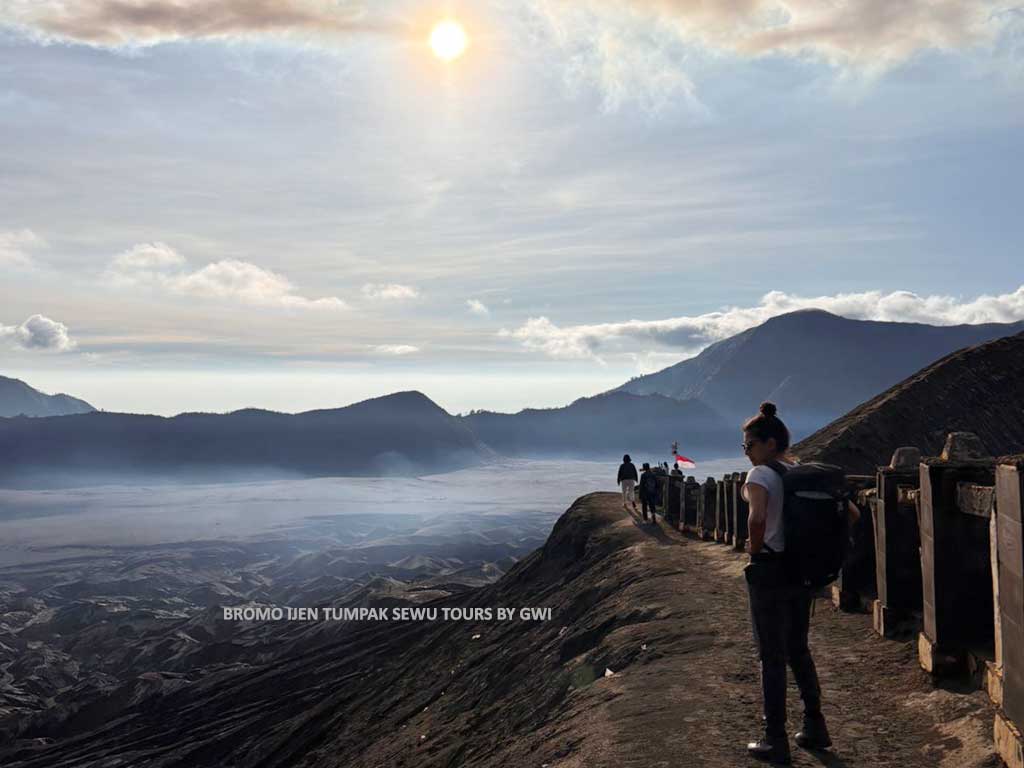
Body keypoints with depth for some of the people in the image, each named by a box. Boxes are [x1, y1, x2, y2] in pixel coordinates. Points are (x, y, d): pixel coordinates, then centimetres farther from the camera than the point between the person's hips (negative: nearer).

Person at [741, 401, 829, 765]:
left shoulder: (760, 475, -14)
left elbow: (757, 517, -33)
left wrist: (754, 547, -15)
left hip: (769, 571, -7)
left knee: (772, 657, 3)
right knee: (799, 650, 21)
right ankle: (815, 728, 28)